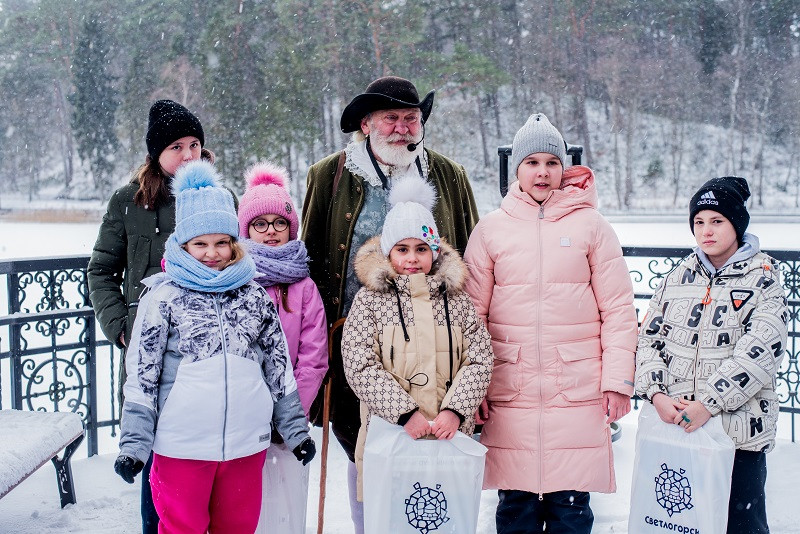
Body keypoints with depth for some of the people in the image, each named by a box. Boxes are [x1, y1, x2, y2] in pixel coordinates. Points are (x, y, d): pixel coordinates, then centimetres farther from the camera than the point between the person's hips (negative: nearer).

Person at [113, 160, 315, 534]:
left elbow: (279, 368, 12)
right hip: (180, 447, -3)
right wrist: (133, 445, -6)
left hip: (247, 446, 3)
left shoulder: (255, 297, 7)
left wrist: (296, 430, 12)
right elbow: (141, 377, -2)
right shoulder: (163, 297, -2)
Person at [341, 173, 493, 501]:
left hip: (450, 434, 2)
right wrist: (405, 413, -15)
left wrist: (455, 410, -11)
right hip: (388, 434, -2)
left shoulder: (455, 299, 9)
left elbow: (480, 360, 3)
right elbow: (360, 368, -8)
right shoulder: (369, 300, 1)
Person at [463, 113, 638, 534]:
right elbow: (472, 313, 6)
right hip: (510, 392, 1)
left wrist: (618, 379, -3)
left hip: (579, 392, 0)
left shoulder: (591, 225, 5)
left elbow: (618, 308, 3)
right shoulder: (491, 229, 6)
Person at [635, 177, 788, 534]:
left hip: (739, 429, -3)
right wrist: (657, 394, -10)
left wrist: (709, 403, -21)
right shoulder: (678, 277, 10)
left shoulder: (763, 279, -2)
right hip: (673, 423, 4)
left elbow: (760, 351, -13)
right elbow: (649, 337, 6)